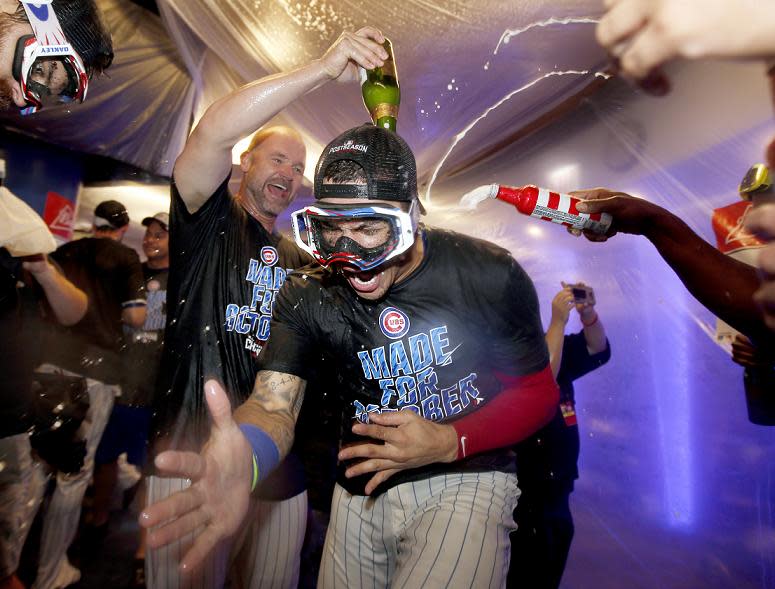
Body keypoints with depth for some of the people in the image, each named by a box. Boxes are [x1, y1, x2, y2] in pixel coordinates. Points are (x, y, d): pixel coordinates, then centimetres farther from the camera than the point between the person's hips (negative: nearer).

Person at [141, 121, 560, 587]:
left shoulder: (490, 277, -16)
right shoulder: (307, 296, -10)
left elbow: (538, 392, -6)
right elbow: (275, 405, -19)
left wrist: (449, 442, -22)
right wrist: (242, 462, -45)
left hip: (466, 480, -2)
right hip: (362, 490, 3)